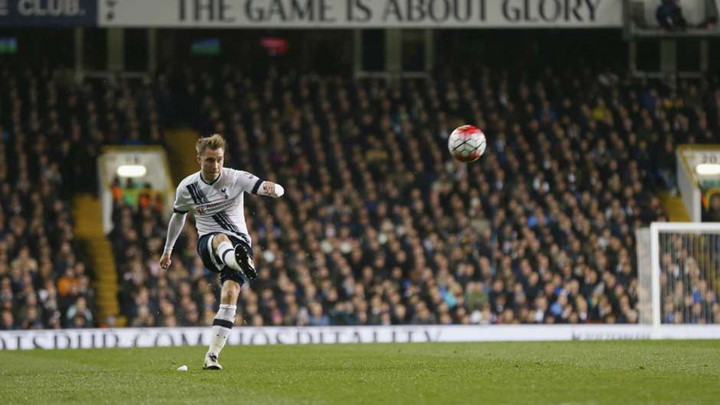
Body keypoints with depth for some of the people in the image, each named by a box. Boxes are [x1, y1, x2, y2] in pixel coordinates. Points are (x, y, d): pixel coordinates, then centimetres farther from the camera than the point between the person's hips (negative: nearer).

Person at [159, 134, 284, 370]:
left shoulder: (236, 178, -6)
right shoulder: (186, 188, 1)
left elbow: (277, 190, -16)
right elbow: (178, 217, 21)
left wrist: (272, 189, -42)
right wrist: (167, 251, 31)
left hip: (240, 243, 0)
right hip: (208, 244, 0)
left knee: (230, 293, -21)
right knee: (222, 239, -38)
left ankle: (212, 355, -18)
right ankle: (241, 262, -77)